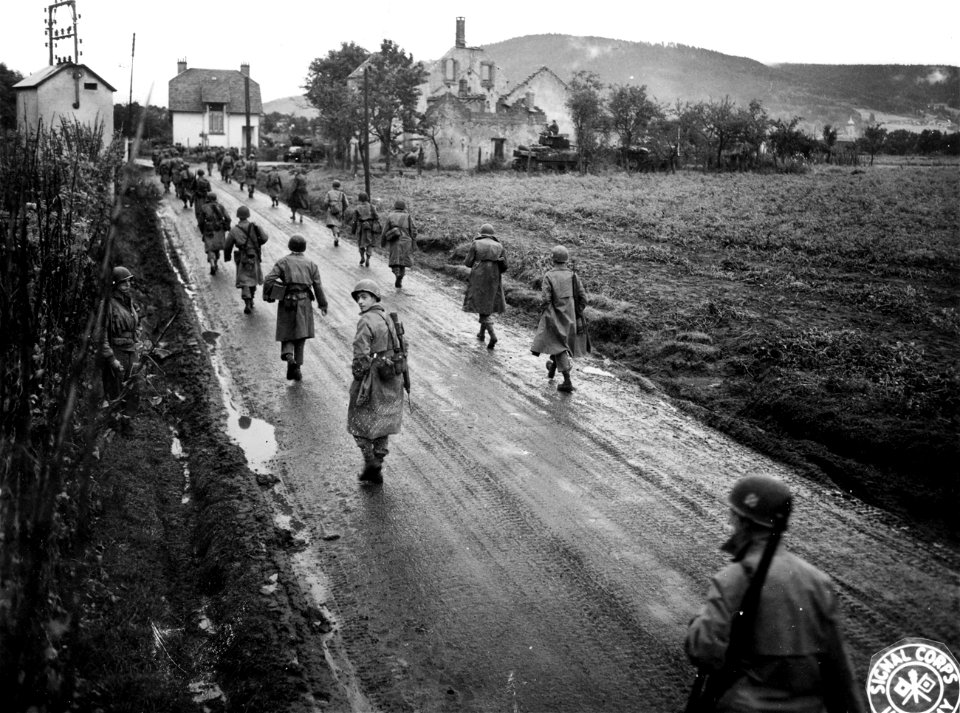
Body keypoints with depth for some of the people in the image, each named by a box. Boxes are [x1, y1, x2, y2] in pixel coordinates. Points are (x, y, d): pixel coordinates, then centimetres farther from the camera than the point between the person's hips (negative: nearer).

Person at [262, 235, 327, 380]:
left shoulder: (283, 261, 2)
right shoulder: (311, 264, 6)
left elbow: (269, 280, -9)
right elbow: (318, 286, 4)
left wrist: (267, 295, 4)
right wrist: (323, 305, 12)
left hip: (286, 302, -1)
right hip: (304, 302, 1)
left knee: (286, 334, 11)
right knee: (300, 335, 8)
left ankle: (288, 354, -18)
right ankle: (296, 368, 5)